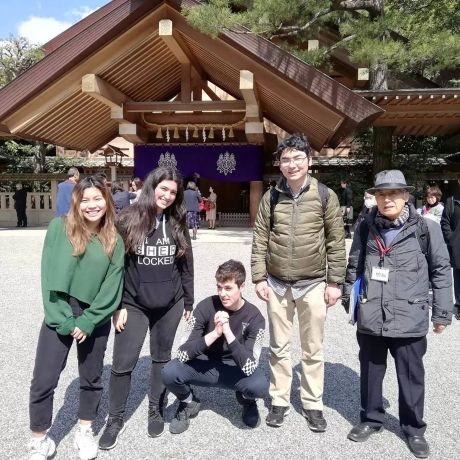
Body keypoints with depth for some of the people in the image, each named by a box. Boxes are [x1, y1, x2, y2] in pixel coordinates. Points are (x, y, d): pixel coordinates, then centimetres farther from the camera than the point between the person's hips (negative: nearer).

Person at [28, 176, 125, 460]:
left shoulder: (114, 240, -1)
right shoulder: (59, 228, -6)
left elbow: (113, 285, -5)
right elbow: (51, 276, -9)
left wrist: (87, 322, -13)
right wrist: (64, 320, -14)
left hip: (95, 318, 2)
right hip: (60, 316, -1)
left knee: (92, 378, 14)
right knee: (43, 380, 1)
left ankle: (85, 431, 36)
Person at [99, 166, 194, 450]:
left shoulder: (178, 224, 2)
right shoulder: (129, 219, -8)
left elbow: (186, 265, 8)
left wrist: (188, 301, 9)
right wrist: (117, 305, -8)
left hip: (169, 304, 3)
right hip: (134, 304, -2)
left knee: (162, 357, 15)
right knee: (123, 363, 2)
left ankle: (156, 410, 33)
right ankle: (116, 419, 22)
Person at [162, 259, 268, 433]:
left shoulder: (254, 317, -18)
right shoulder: (206, 307, -17)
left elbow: (249, 367, -27)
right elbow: (182, 354, -22)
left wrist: (228, 332, -35)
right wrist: (214, 334, -34)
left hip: (235, 371, -1)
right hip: (204, 366, 1)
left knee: (260, 385, -33)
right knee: (169, 372, -28)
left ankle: (246, 400, 6)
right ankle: (189, 403, 6)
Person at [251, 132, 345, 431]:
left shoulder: (325, 195, -5)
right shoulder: (271, 197, -1)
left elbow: (336, 242, -3)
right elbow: (260, 240, 2)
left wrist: (335, 282, -4)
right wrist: (259, 278, -2)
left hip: (313, 284, -1)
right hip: (277, 284, 2)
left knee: (313, 350, 11)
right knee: (279, 347, 13)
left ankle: (313, 404, 28)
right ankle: (280, 401, 29)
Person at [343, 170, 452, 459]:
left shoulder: (425, 228, -6)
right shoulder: (366, 228, 2)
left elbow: (441, 271, -1)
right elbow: (354, 267, 10)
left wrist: (442, 312, 0)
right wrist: (349, 301, 12)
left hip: (409, 318, -2)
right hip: (371, 316, 3)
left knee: (411, 376, 12)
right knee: (371, 371, 17)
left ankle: (414, 429, 34)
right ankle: (371, 419, 38)